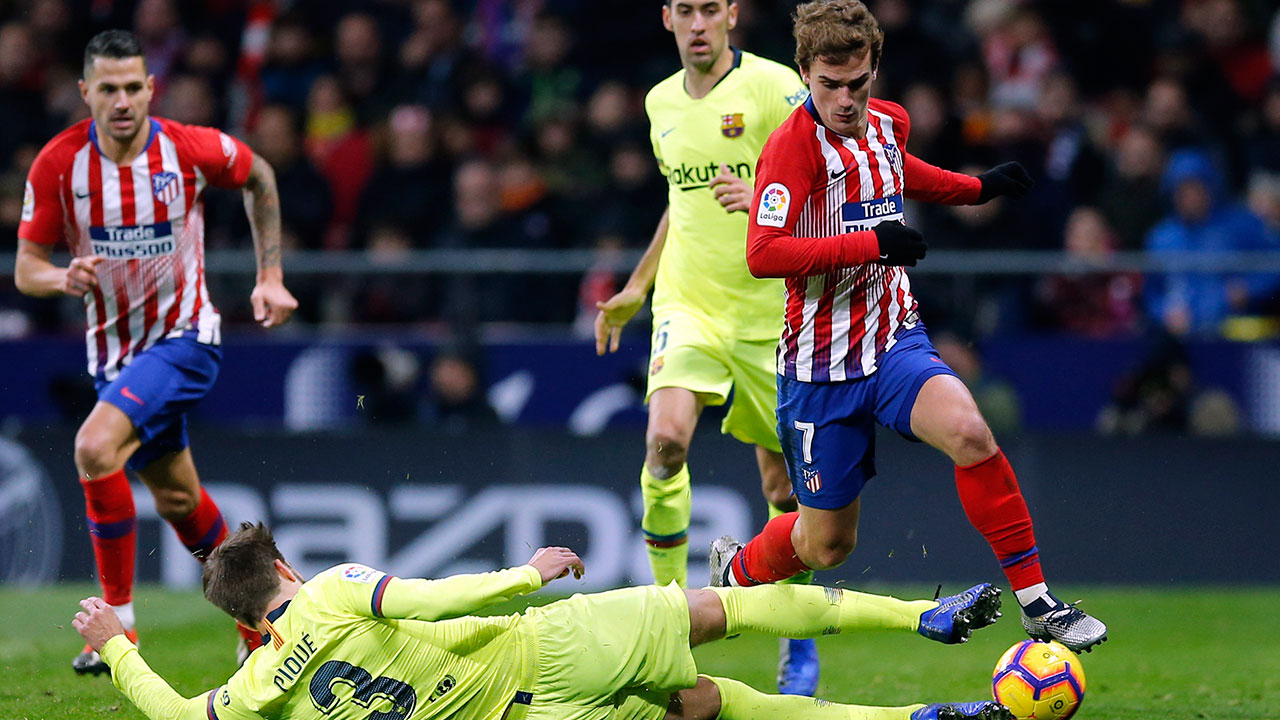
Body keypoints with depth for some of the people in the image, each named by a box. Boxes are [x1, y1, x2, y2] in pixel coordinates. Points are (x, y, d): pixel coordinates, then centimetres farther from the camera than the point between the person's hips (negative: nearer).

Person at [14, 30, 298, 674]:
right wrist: (64, 279, -30)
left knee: (95, 448, -27)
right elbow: (25, 267, -7)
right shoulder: (58, 162, -12)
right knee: (176, 500, 18)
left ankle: (118, 626, -18)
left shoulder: (192, 149, -16)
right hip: (114, 349, 5)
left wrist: (270, 276, 4)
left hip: (184, 336, -4)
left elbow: (259, 177, 6)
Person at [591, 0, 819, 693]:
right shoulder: (662, 102, 10)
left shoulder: (773, 86, -8)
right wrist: (636, 287, 26)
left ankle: (798, 642, 23)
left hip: (768, 311, -3)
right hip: (686, 304, 3)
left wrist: (763, 199, -29)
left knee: (782, 484, 4)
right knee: (665, 441, -22)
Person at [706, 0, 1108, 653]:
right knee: (827, 543, 6)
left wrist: (977, 188, 26)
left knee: (966, 429, -27)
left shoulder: (888, 123, 5)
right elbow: (763, 254, -28)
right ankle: (734, 567, 41)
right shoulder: (794, 144, -17)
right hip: (820, 365, -4)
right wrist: (871, 243, -29)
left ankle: (1036, 602, -21)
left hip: (896, 342, 4)